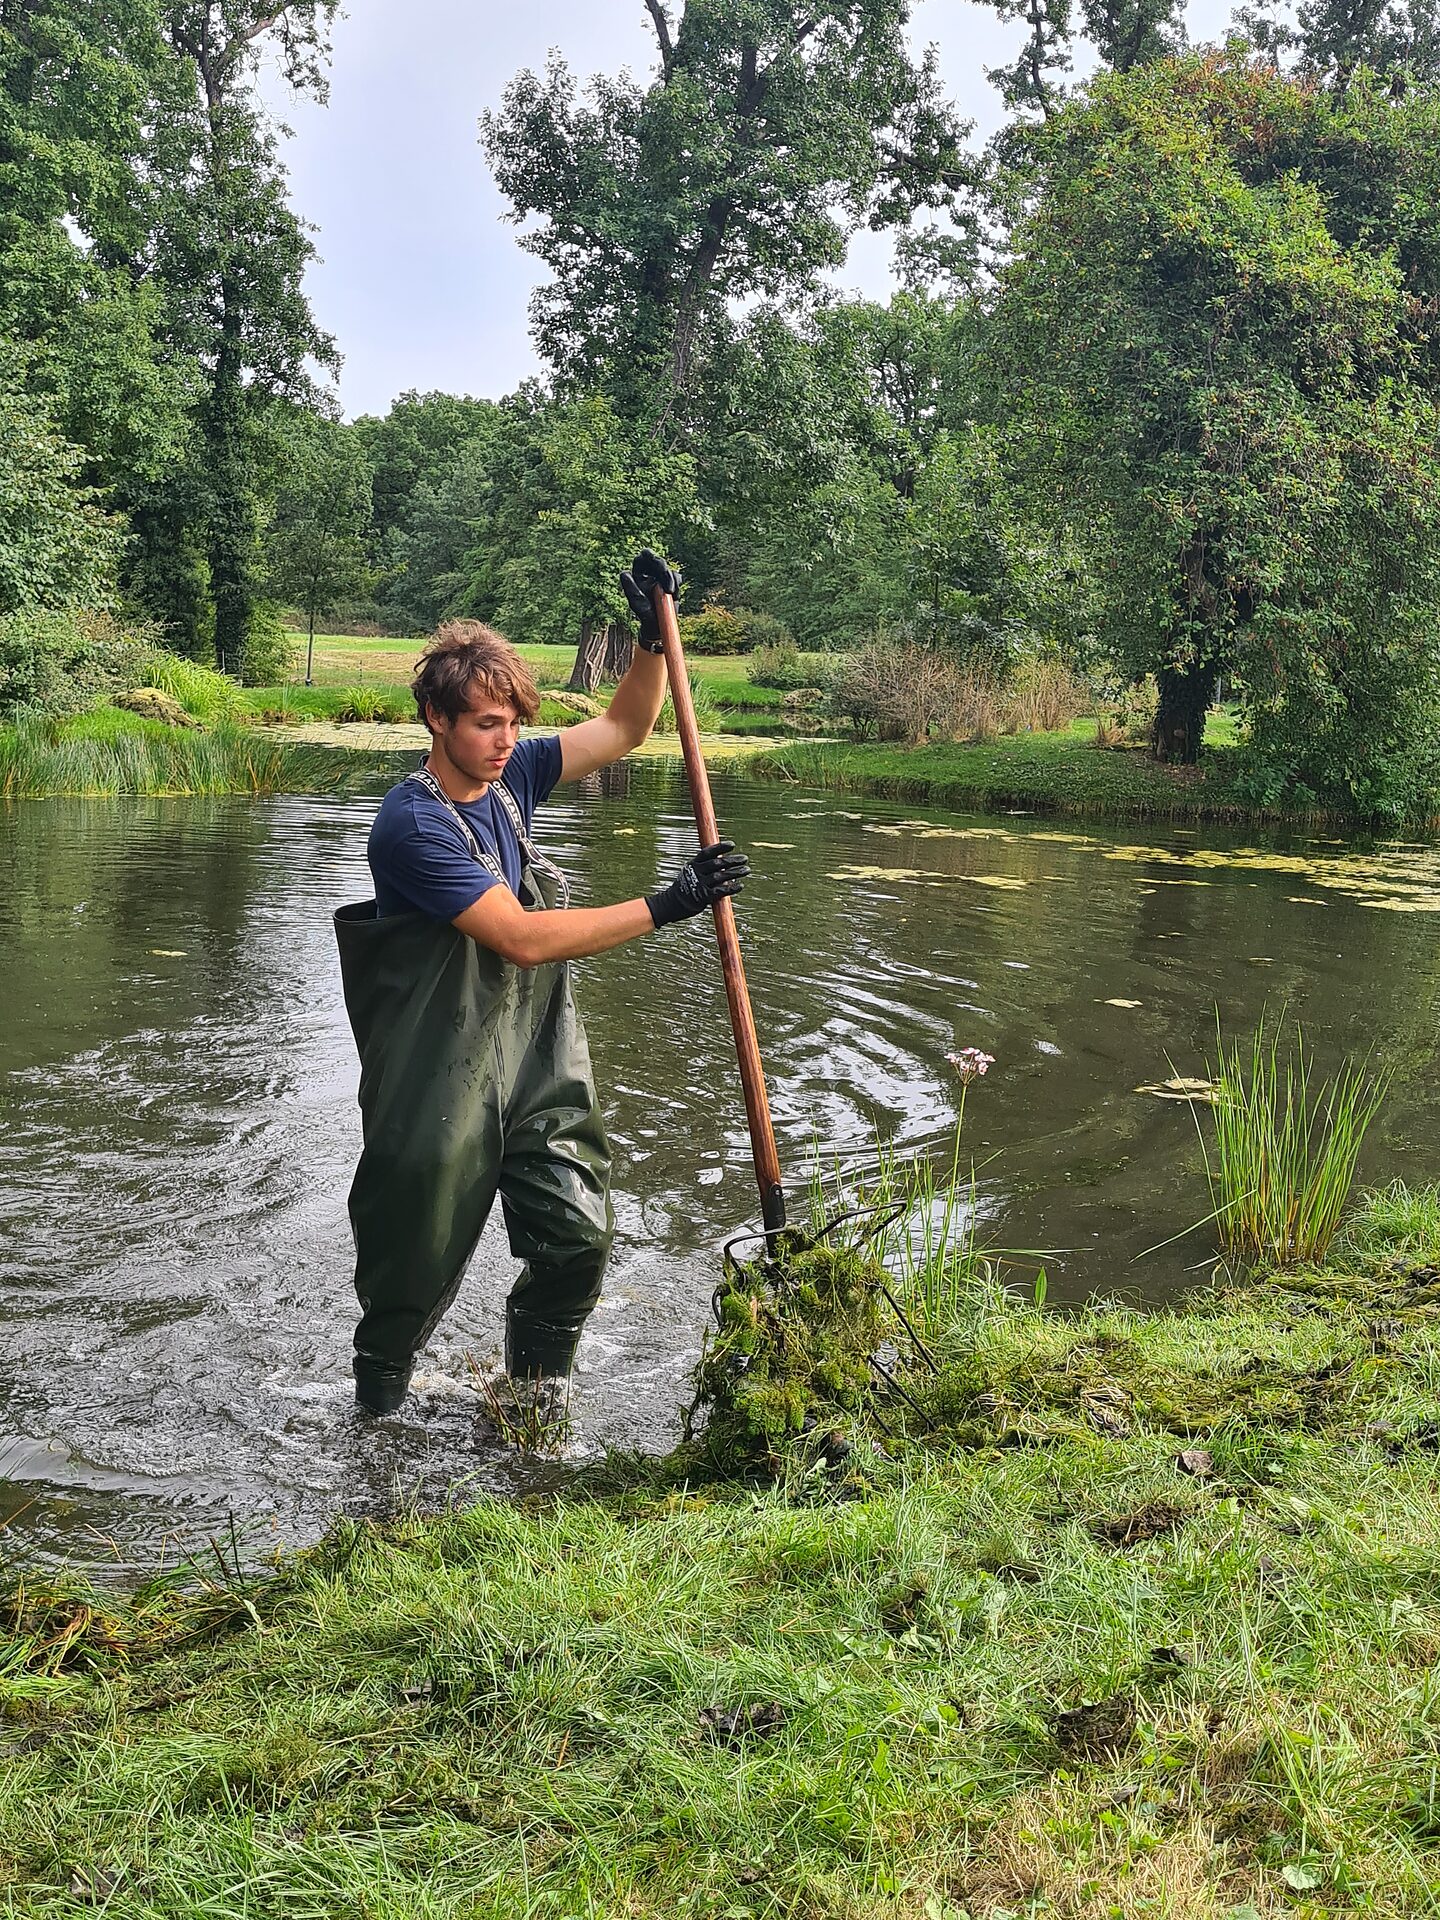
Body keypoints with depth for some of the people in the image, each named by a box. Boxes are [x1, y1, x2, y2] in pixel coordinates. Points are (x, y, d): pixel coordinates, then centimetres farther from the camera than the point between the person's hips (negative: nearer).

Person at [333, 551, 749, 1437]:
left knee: (579, 1236, -2)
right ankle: (380, 1389, 37)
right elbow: (522, 938, -26)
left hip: (540, 1060, 6)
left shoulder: (510, 776, 3)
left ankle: (537, 1372, 25)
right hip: (443, 1078, -6)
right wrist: (665, 906, -26)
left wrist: (655, 637, -5)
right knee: (418, 1255, 9)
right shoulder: (413, 822, -20)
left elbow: (622, 730, 12)